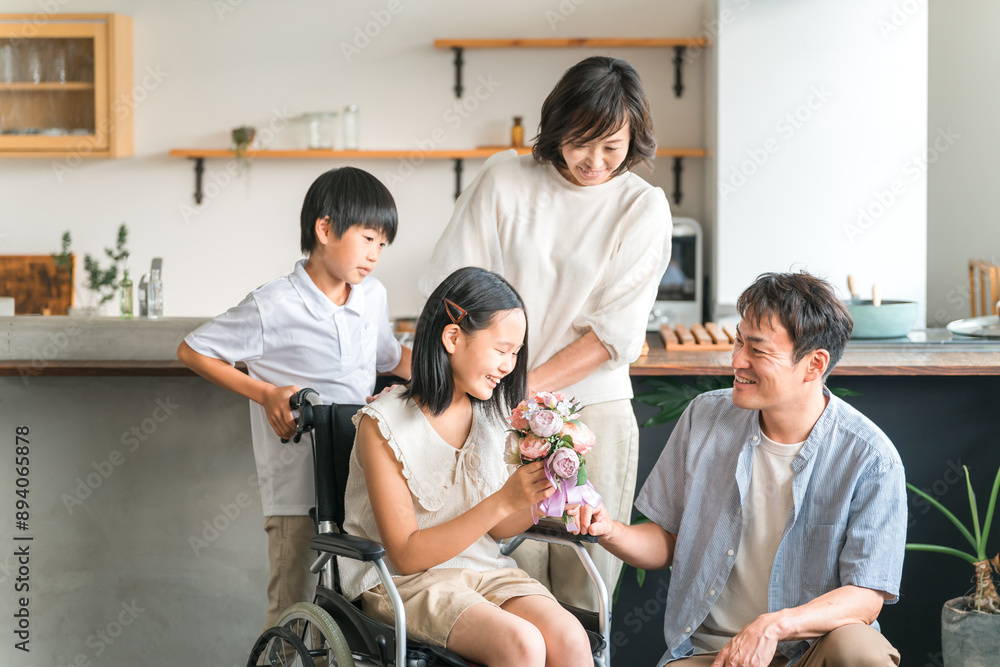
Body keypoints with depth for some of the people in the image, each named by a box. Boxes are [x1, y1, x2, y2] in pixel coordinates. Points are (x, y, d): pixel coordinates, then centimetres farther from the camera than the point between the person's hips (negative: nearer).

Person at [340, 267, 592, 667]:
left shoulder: (490, 414, 7)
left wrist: (542, 497, -10)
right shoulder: (383, 424, -12)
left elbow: (496, 529, 11)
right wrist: (503, 501, -22)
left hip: (484, 571, 5)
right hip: (403, 583, -5)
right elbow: (406, 554, -14)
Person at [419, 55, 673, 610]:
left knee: (585, 584, -1)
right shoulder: (504, 179, 4)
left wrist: (525, 387, -10)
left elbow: (615, 331, -3)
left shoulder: (643, 206, 3)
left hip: (594, 406, 0)